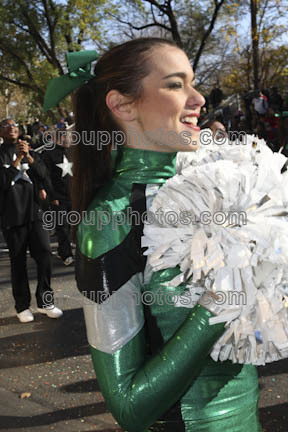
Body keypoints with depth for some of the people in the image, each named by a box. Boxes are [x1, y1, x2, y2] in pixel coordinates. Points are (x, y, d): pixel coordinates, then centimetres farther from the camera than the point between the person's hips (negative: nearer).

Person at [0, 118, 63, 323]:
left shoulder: (30, 152, 14)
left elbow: (43, 174, 0)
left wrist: (28, 157, -14)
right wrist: (18, 159, -15)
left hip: (34, 212, 3)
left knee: (44, 254, -3)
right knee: (18, 262, 3)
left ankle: (45, 301, 10)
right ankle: (22, 306, 13)